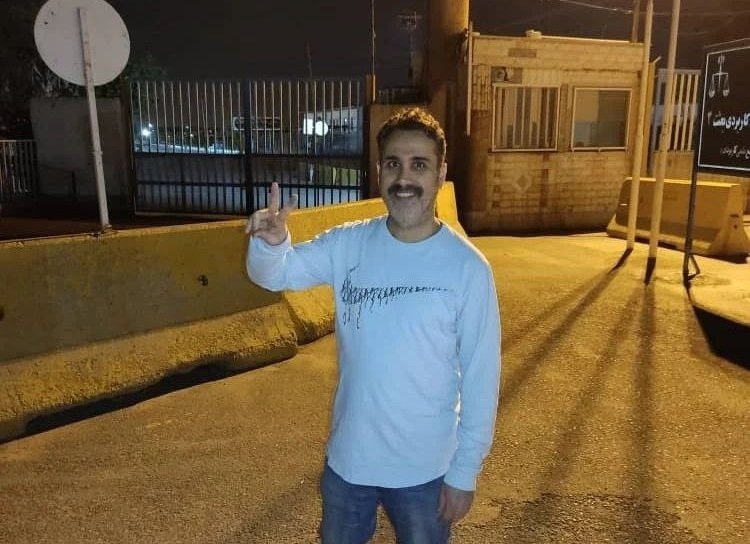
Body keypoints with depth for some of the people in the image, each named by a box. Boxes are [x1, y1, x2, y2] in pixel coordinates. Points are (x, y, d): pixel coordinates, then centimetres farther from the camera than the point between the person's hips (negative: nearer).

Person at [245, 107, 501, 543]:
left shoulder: (468, 267, -18)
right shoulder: (348, 244, -8)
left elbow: (481, 377, -12)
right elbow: (275, 274, -3)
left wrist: (465, 472, -8)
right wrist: (271, 243, -28)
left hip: (425, 468, -3)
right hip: (348, 457, 3)